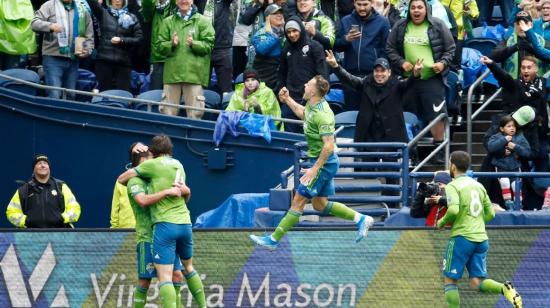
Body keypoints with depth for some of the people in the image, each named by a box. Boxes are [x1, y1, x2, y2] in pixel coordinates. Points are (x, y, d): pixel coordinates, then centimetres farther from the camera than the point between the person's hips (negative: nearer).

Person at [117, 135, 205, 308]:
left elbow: (121, 179, 7)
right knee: (188, 267, 26)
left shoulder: (152, 165, -1)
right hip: (185, 223, 6)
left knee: (165, 277, -11)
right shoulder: (178, 165, 16)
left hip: (165, 224, -6)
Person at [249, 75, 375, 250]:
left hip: (324, 162, -10)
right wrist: (287, 100, 22)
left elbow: (329, 145, -28)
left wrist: (315, 169, -27)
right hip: (324, 163, 10)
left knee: (298, 201, -5)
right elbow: (302, 113, 32)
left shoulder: (322, 114, -25)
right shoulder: (312, 106, 4)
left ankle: (274, 240, -1)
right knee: (319, 205, 16)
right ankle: (360, 219, 21)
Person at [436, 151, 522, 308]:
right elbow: (490, 213, 16)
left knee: (450, 281, 5)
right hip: (481, 239, 6)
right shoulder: (478, 185, 15)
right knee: (477, 282, 3)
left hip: (462, 237, -6)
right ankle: (504, 288, -24)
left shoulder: (452, 186, -6)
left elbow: (453, 210, -22)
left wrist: (442, 222, -4)